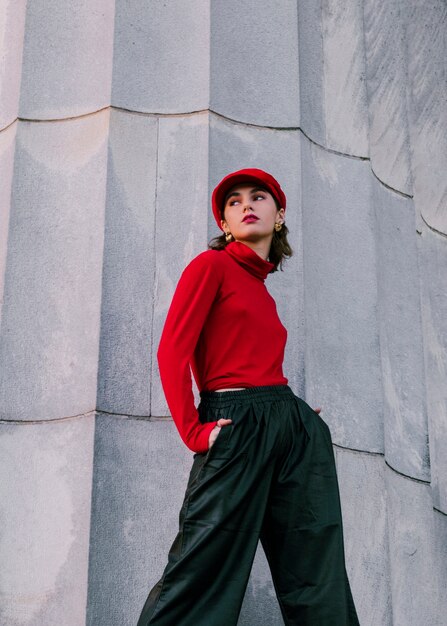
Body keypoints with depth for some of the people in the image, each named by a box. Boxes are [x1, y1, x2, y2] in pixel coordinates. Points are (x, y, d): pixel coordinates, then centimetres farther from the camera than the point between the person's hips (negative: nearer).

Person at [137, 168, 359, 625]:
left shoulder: (261, 288, 22)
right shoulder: (212, 265, 1)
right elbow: (172, 351, -9)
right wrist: (194, 431, -14)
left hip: (296, 429, 7)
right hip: (236, 427, -7)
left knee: (316, 585, 7)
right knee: (204, 570, -7)